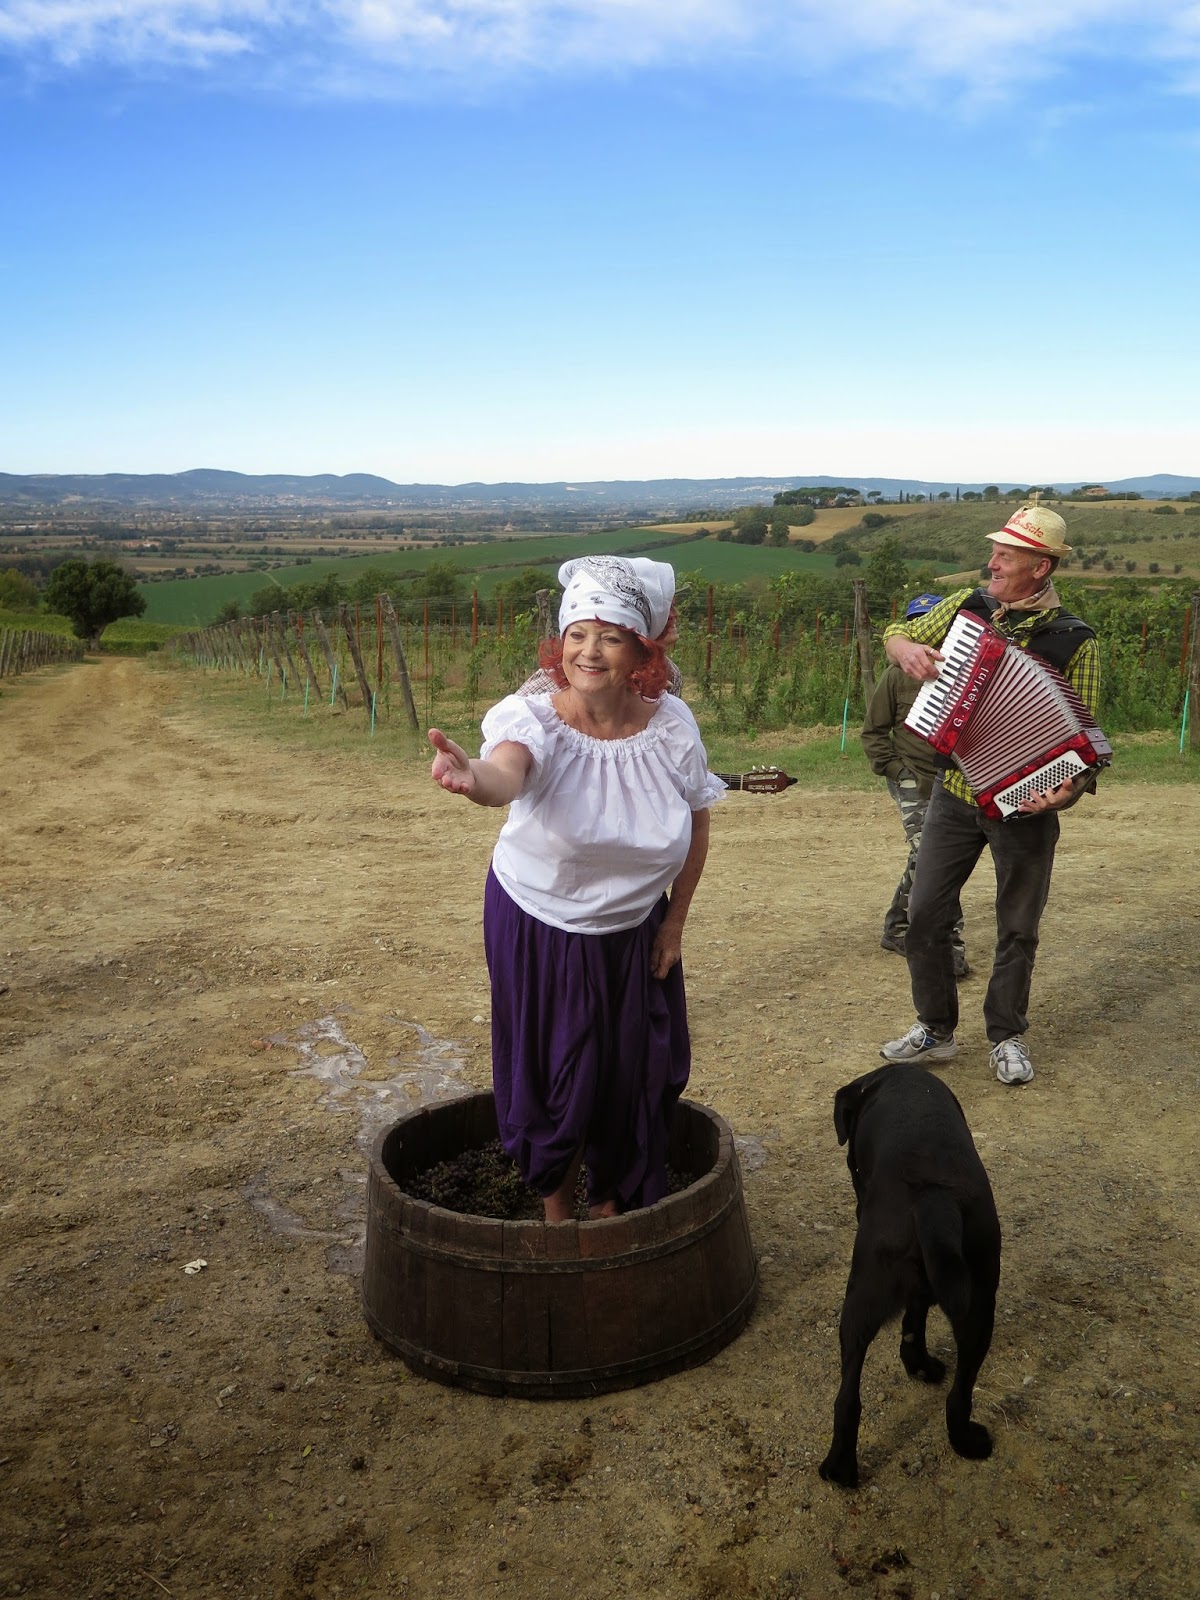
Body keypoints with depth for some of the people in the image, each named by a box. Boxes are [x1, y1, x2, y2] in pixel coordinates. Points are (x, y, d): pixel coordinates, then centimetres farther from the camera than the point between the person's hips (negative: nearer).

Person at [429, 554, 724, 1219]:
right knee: (555, 1077, 9)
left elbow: (697, 821, 1)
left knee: (635, 1077, 14)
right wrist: (473, 778, -70)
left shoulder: (671, 724, -14)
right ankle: (557, 1213, 38)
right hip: (540, 932, -2)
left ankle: (612, 1204, 43)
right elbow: (506, 774, -47)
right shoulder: (535, 718, -23)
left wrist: (675, 922, 3)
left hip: (636, 933, 3)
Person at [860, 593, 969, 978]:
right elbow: (873, 731, 3)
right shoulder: (898, 675, -4)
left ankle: (895, 929, 30)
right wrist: (895, 769, -6)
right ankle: (949, 946, -8)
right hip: (912, 782, -4)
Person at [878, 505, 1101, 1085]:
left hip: (1023, 803, -3)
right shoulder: (965, 606, 0)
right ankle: (934, 1029, 23)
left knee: (1017, 928, 10)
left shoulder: (1074, 641, -11)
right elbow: (896, 634, 12)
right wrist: (907, 649, -11)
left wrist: (1070, 787, -27)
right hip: (954, 793, 3)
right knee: (924, 913, 5)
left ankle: (1006, 1037, 29)